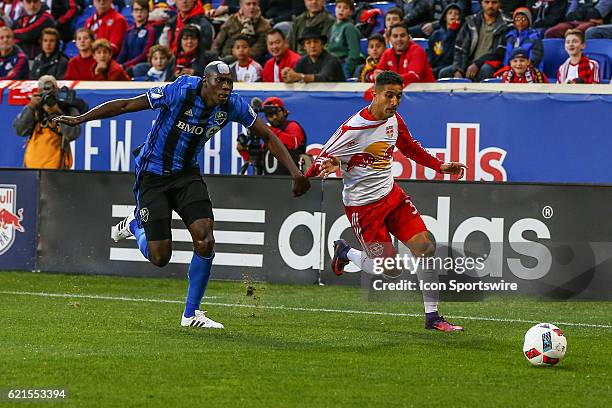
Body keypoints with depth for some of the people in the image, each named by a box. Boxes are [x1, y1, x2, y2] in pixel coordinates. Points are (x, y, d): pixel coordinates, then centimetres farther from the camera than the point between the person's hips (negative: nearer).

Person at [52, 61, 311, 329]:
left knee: (205, 240, -16)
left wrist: (295, 172, -9)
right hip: (153, 174, -4)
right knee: (160, 257, -5)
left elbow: (268, 136, -1)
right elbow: (126, 105, -17)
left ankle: (191, 314, 2)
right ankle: (135, 223, 31)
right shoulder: (180, 91, -25)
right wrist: (80, 119, -16)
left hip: (186, 174, 4)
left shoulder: (233, 105, -12)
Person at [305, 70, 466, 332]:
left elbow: (410, 148, 22)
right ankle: (345, 252, 25)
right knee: (389, 268, -7)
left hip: (391, 194, 7)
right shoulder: (353, 129, -21)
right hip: (362, 204, -7)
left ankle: (432, 316, 3)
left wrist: (440, 166, 15)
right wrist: (329, 167, -39)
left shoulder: (394, 121, 1)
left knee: (425, 246, -7)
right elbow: (321, 161, -16)